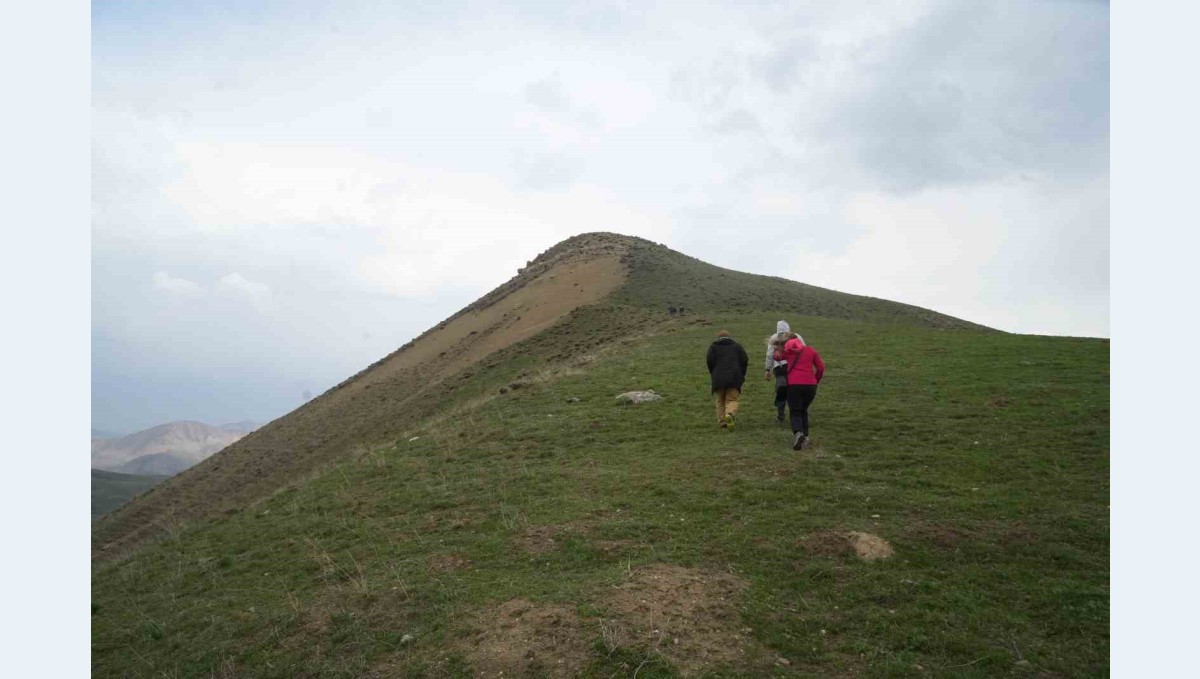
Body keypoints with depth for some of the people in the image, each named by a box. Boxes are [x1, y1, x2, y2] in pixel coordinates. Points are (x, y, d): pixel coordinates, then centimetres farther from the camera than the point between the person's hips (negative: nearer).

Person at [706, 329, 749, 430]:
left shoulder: (713, 346, 12)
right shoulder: (737, 346, 15)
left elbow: (710, 361, -3)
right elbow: (745, 360, 5)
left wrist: (713, 373, 10)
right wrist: (742, 374, 13)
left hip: (719, 378, 0)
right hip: (734, 378, 0)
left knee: (720, 401, 11)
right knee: (732, 399, 1)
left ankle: (722, 421, 4)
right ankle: (730, 414, -27)